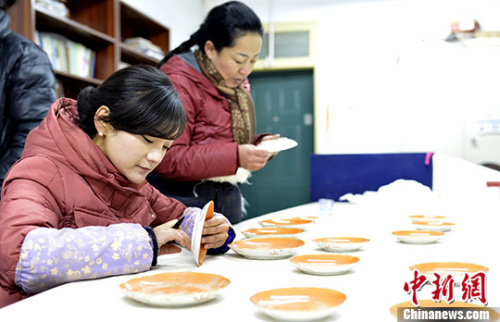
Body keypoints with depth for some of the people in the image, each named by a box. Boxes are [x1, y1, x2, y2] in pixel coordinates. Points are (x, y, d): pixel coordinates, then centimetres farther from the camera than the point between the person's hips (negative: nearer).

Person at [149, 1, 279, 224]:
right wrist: (235, 156, -28)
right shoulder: (178, 84, -14)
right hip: (186, 202, -7)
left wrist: (259, 145, 1)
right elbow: (168, 160, -20)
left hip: (228, 202, 7)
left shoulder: (236, 87, 13)